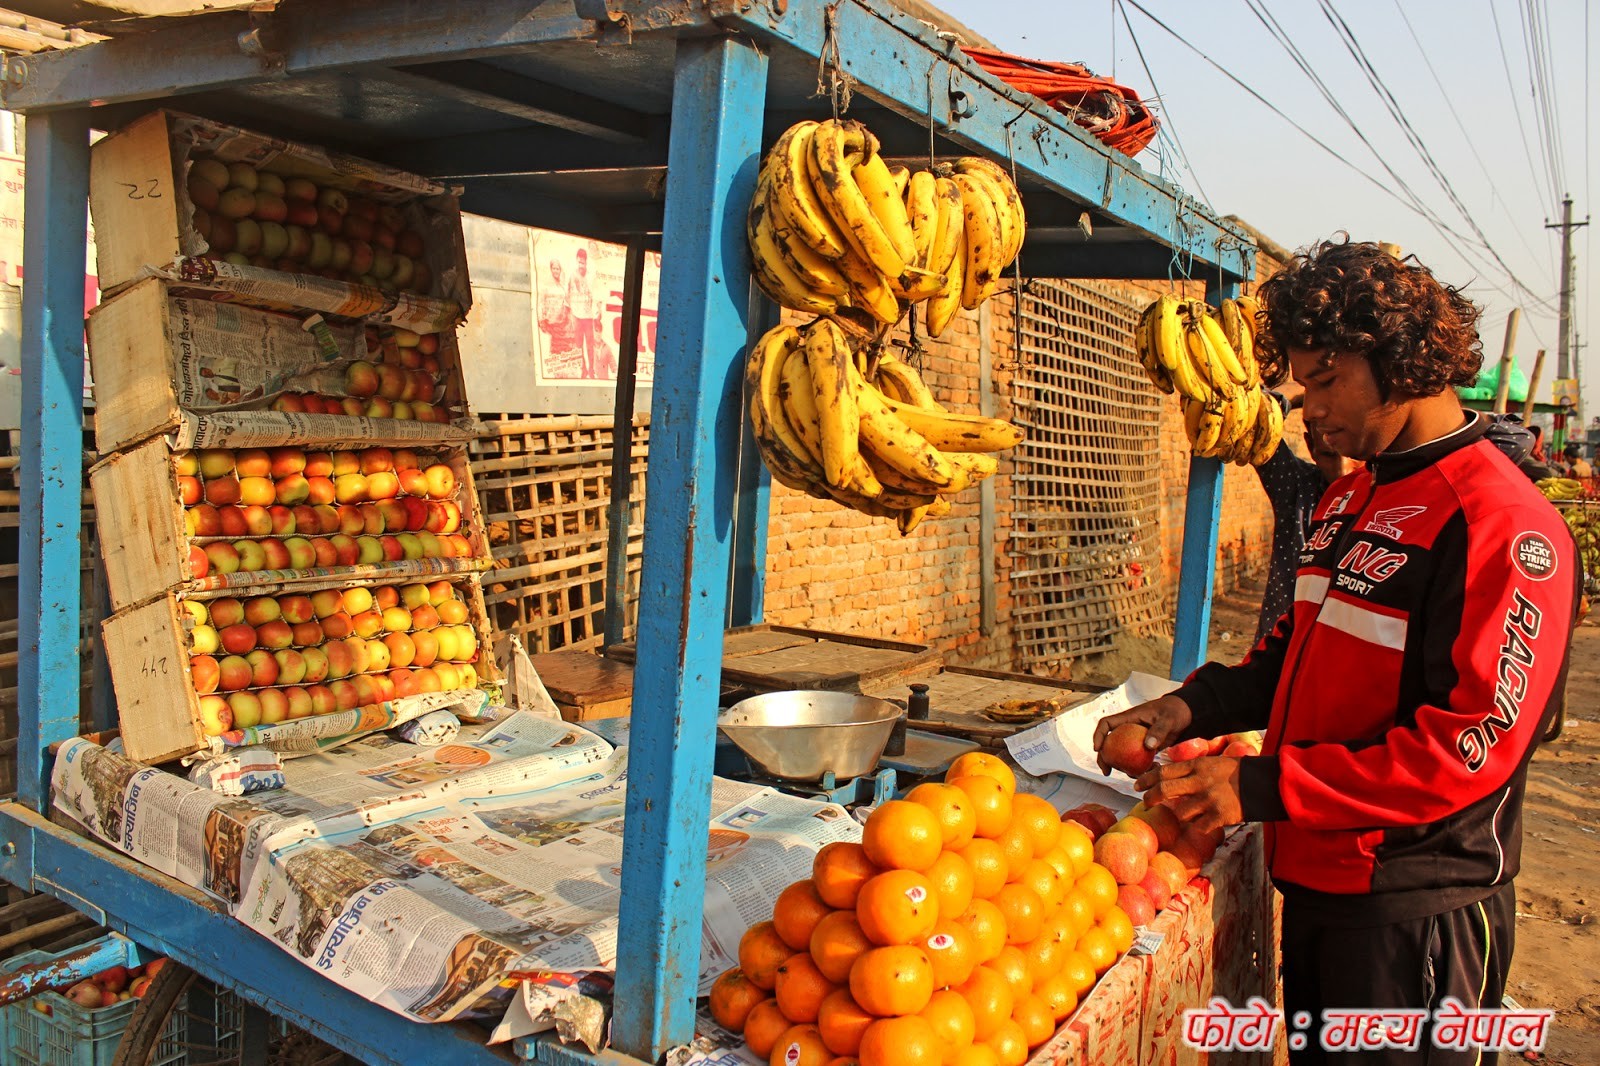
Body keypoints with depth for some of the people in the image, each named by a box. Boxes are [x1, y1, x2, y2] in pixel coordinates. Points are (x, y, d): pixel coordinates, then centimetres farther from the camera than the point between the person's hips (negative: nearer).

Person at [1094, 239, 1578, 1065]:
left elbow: (1470, 748, -25)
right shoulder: (1348, 500, 9)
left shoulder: (1504, 527, -20)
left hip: (1417, 911, -8)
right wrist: (1195, 706, -2)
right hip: (1315, 879, 8)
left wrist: (1262, 787, -24)